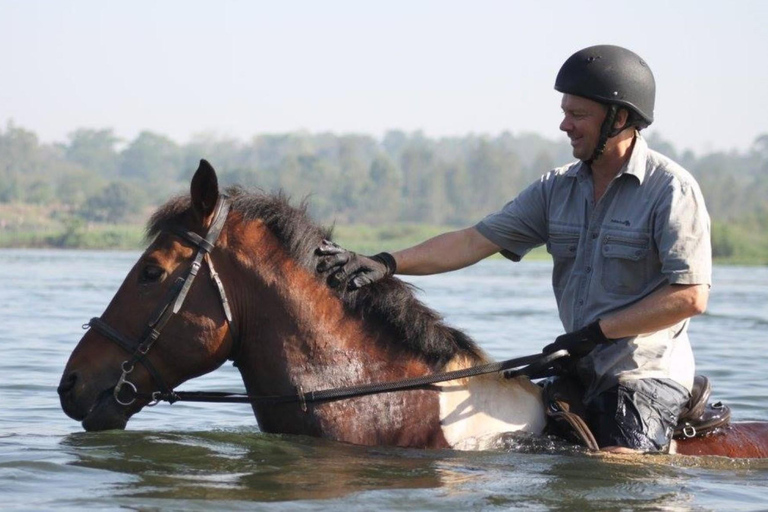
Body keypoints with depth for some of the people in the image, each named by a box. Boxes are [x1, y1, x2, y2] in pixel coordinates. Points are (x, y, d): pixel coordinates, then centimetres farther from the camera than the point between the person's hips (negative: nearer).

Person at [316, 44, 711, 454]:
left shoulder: (671, 189, -10)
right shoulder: (558, 188, 9)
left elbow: (691, 296, -17)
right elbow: (474, 241, 3)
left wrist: (599, 330, -18)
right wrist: (385, 264, -9)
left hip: (646, 378, -7)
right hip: (579, 375, 7)